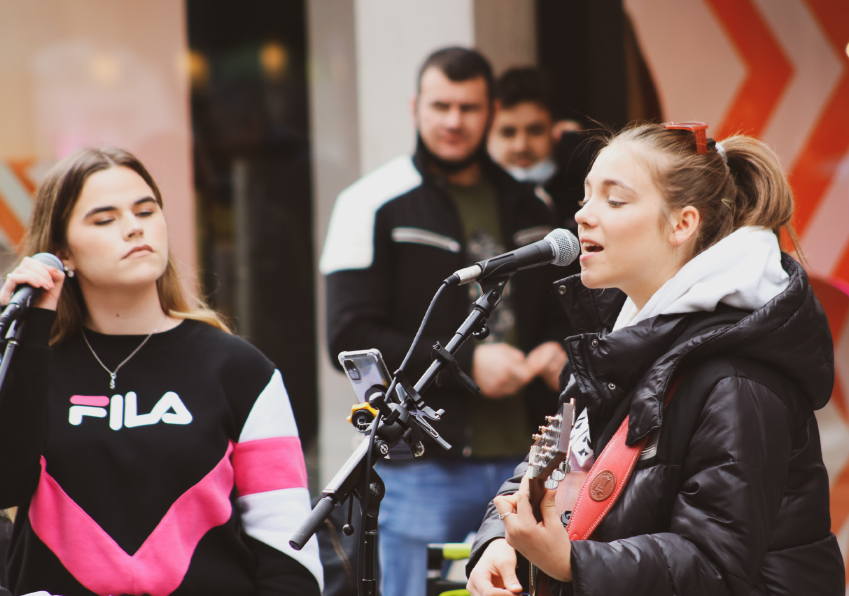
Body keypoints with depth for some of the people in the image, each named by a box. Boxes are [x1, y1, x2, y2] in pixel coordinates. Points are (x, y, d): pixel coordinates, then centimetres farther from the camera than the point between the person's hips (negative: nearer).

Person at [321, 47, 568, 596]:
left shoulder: (528, 209, 16)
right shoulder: (373, 205, -1)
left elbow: (559, 313, 27)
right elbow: (350, 338, -9)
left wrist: (558, 355, 3)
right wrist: (465, 364, -16)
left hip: (520, 461, 5)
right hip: (421, 471, -5)